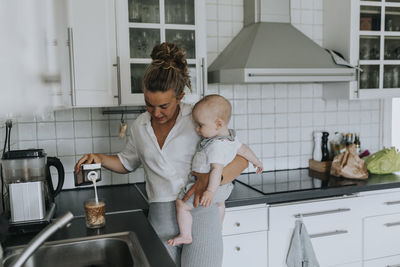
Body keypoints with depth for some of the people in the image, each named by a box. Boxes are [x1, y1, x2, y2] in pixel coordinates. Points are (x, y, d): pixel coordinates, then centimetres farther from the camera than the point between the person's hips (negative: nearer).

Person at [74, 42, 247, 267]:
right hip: (162, 219, 4)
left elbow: (242, 158, -5)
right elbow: (127, 162, 29)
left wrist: (212, 179, -23)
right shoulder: (140, 126, 11)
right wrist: (101, 159, 10)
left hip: (200, 213, -3)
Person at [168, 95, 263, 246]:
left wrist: (211, 191, -46)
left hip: (205, 185, -10)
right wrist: (257, 162, 26)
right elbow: (244, 149, 10)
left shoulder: (216, 145, -32)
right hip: (224, 188, 10)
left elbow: (217, 169, -40)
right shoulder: (231, 138, -4)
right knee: (219, 202, 38)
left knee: (181, 204, -2)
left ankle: (185, 236, 4)